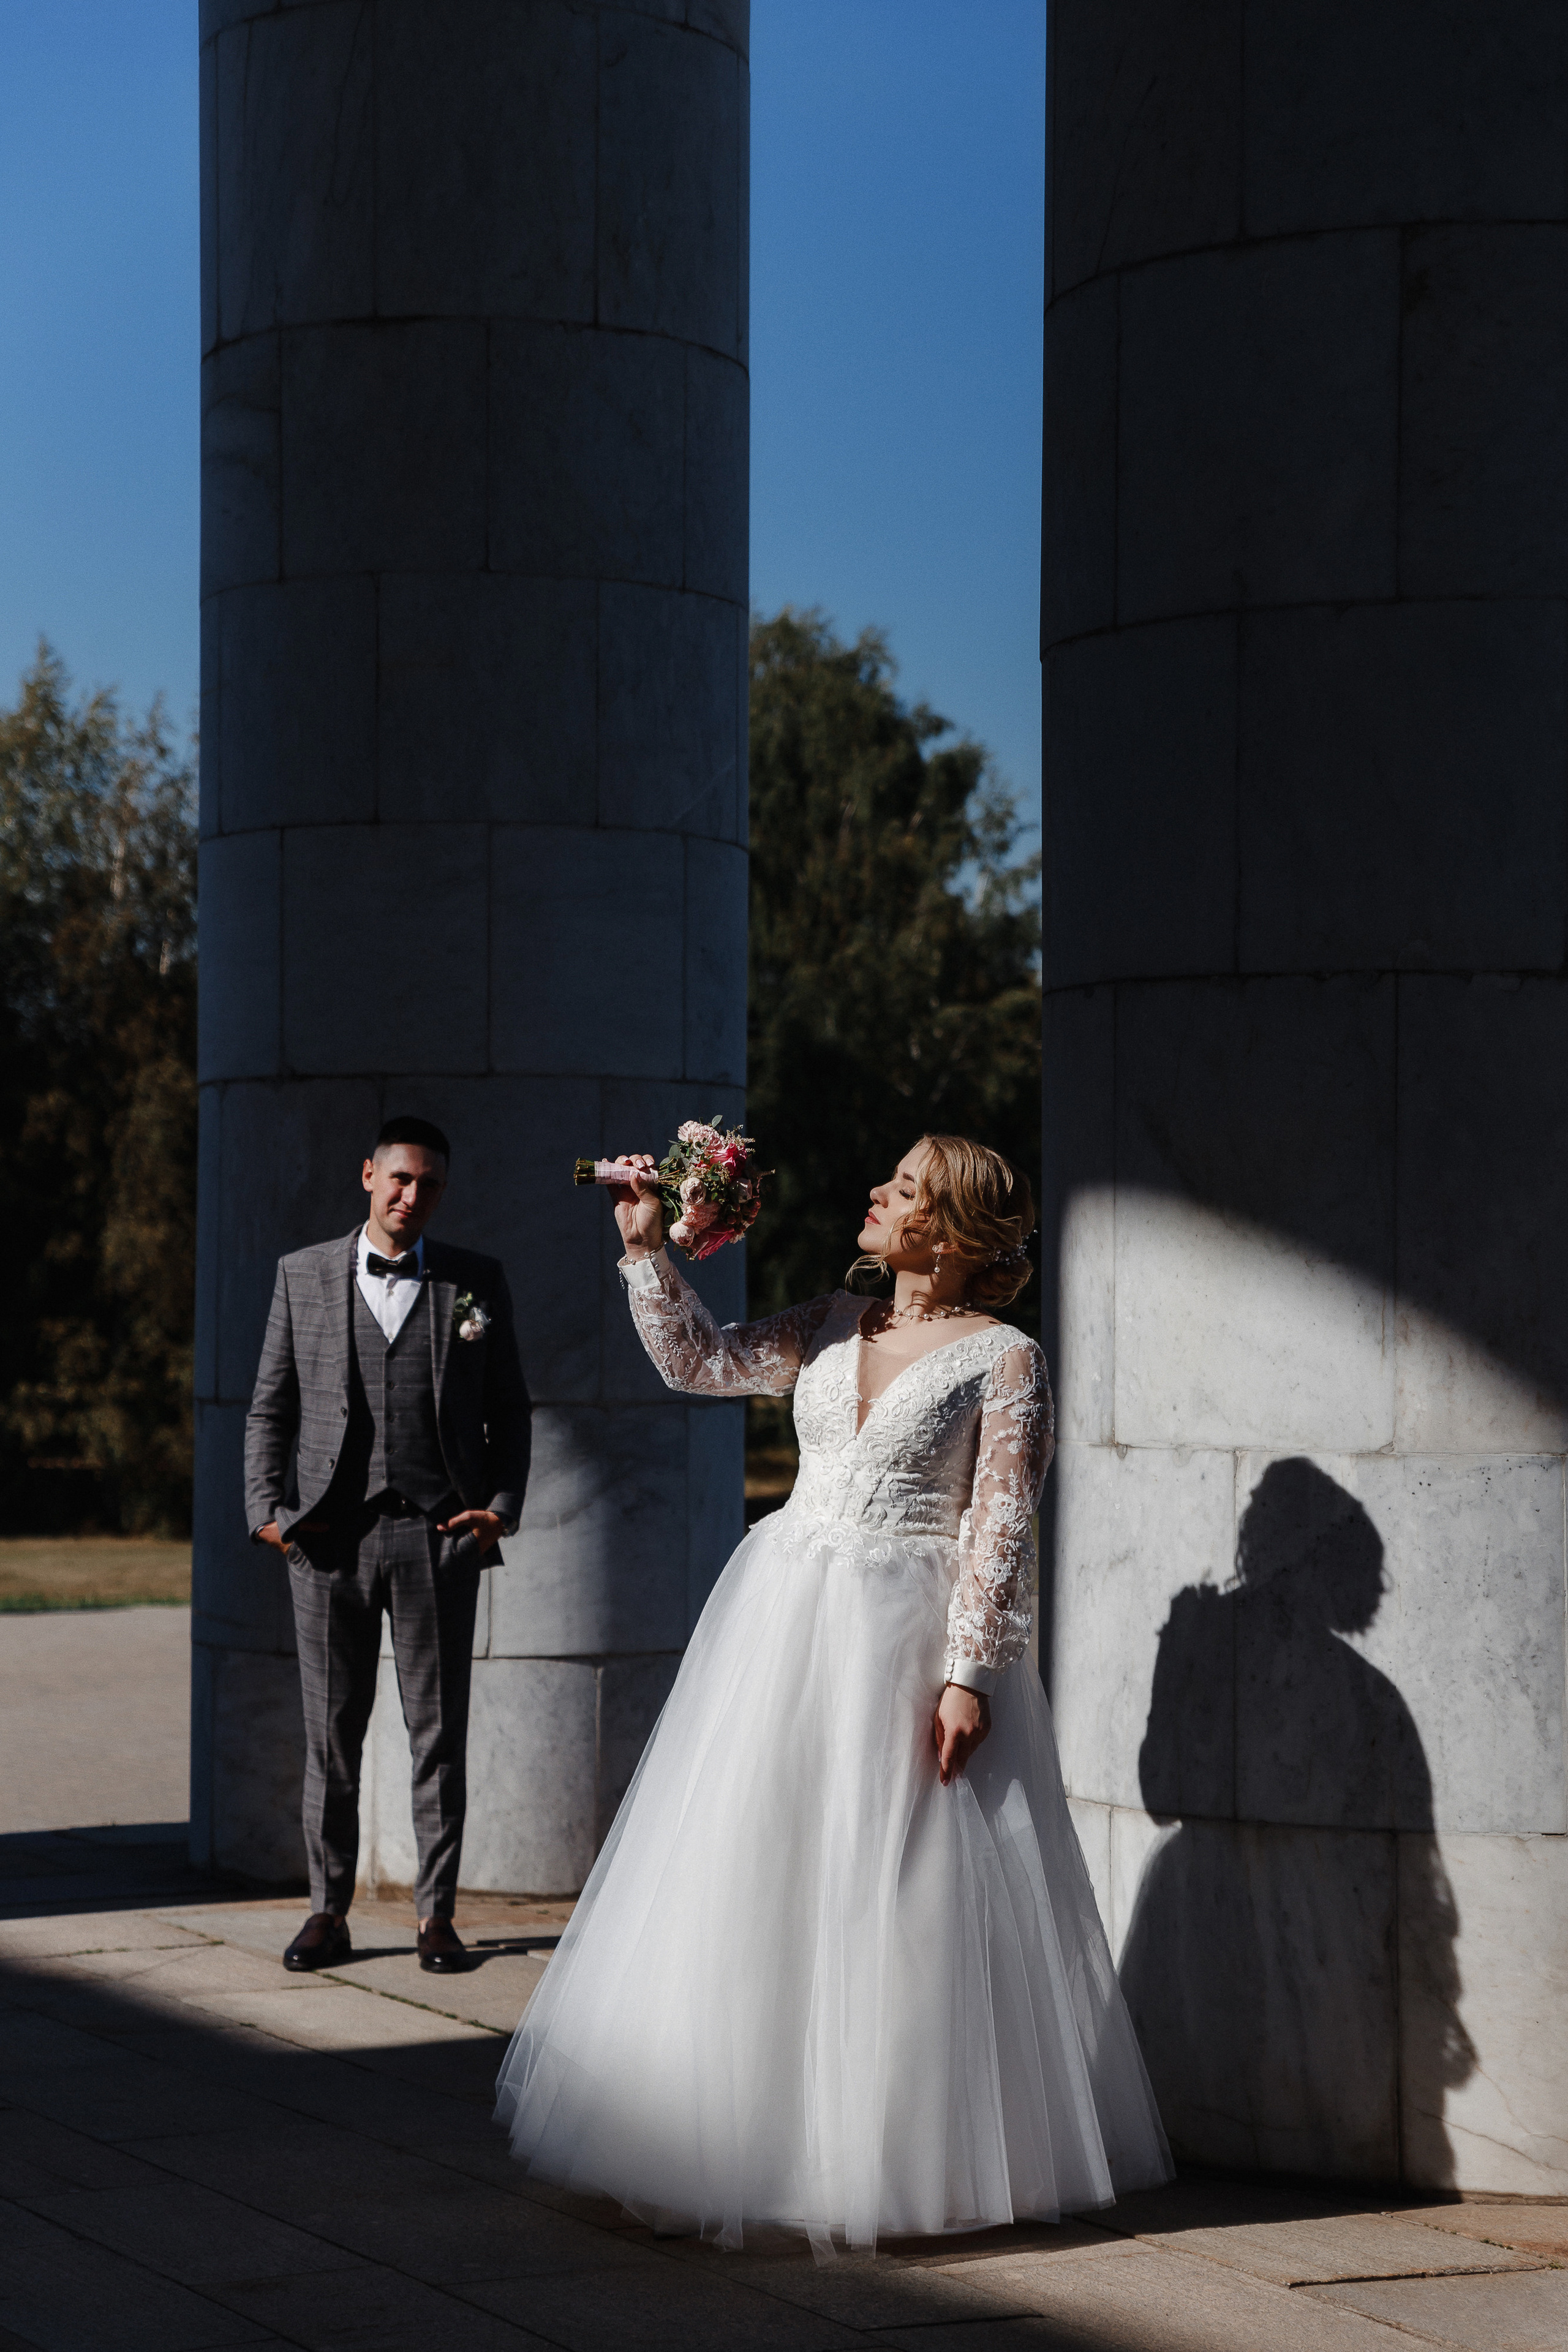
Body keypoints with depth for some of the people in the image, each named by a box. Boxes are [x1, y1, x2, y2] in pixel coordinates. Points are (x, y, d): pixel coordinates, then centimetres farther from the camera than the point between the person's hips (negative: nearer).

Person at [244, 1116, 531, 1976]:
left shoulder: (477, 1282, 8)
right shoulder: (302, 1275, 9)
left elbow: (509, 1410, 12)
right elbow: (270, 1408, 10)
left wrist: (503, 1507, -1)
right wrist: (268, 1510, -1)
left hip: (437, 1533, 0)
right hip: (328, 1536, 0)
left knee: (439, 1732, 2)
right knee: (330, 1733, 5)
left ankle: (436, 1914, 10)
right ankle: (328, 1911, 13)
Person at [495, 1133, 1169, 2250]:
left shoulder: (1004, 1358, -5)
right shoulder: (831, 1327, 13)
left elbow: (1001, 1528, -10)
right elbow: (700, 1362, 13)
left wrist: (970, 1674, -16)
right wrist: (647, 1246, 4)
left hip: (908, 1635, -6)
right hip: (785, 1613, 6)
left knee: (893, 1891, -4)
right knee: (754, 1875, 6)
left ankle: (895, 2159, 6)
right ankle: (754, 2136, 14)